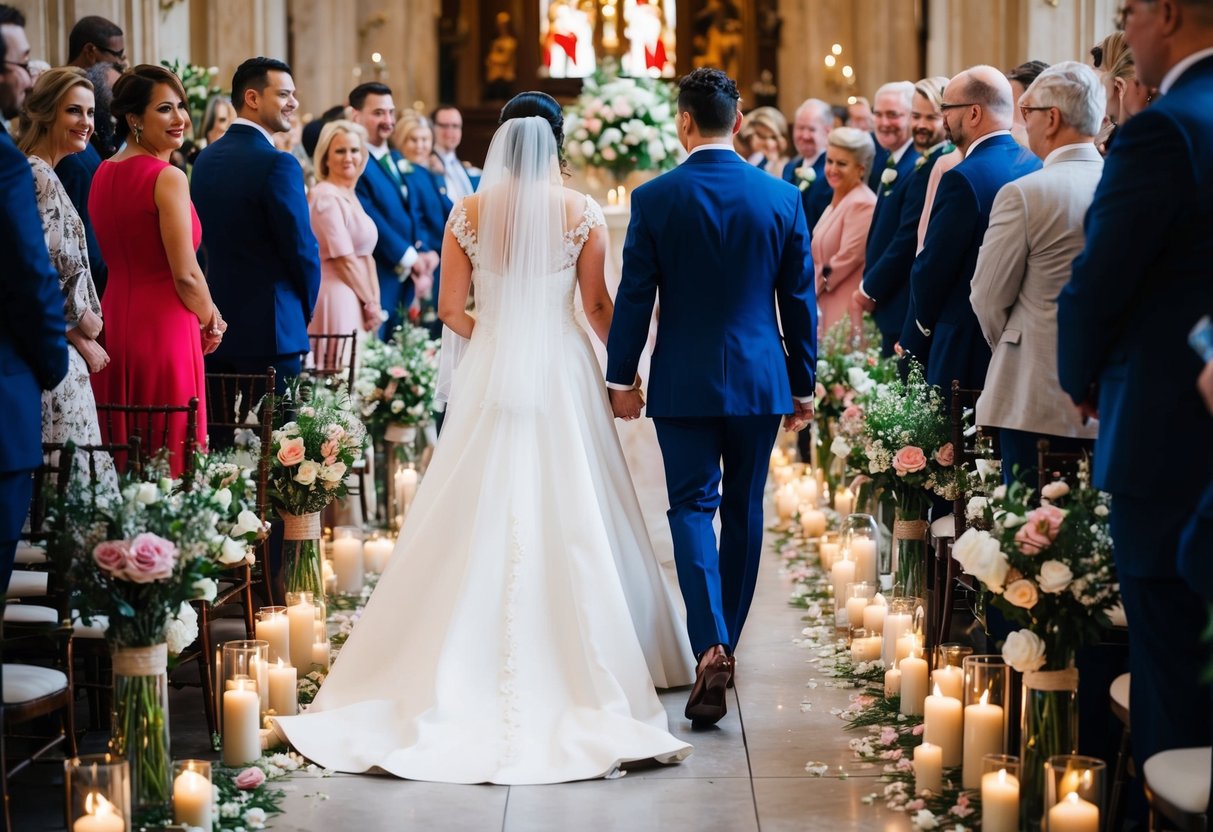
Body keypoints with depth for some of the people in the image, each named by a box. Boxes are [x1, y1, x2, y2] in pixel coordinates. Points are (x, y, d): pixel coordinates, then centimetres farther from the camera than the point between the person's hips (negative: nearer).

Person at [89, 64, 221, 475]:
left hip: (112, 325, 8)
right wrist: (211, 322, 3)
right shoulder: (168, 178, -13)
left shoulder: (103, 174, 10)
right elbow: (186, 275, -16)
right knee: (167, 455, -2)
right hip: (164, 330, -8)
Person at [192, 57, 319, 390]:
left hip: (213, 327, 8)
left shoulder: (206, 158, 9)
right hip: (268, 329, -8)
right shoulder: (277, 164, -14)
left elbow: (207, 241, 14)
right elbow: (302, 248, -12)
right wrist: (305, 310, 5)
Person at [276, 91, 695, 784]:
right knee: (571, 521, 4)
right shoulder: (582, 211, -3)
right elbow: (599, 303, 1)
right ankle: (579, 665, 6)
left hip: (491, 378, 1)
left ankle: (480, 663, 7)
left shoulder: (469, 212, 1)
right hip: (562, 374, -1)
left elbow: (451, 309, 3)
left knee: (483, 519, 5)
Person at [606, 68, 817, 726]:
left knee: (692, 508, 1)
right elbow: (799, 299, 3)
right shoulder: (782, 198, -2)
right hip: (759, 379, 2)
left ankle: (710, 650, -16)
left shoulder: (654, 198, -7)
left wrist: (621, 376, 7)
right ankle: (726, 640, 26)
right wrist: (803, 385, 12)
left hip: (682, 381, -2)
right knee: (743, 510, 14)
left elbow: (635, 296, -4)